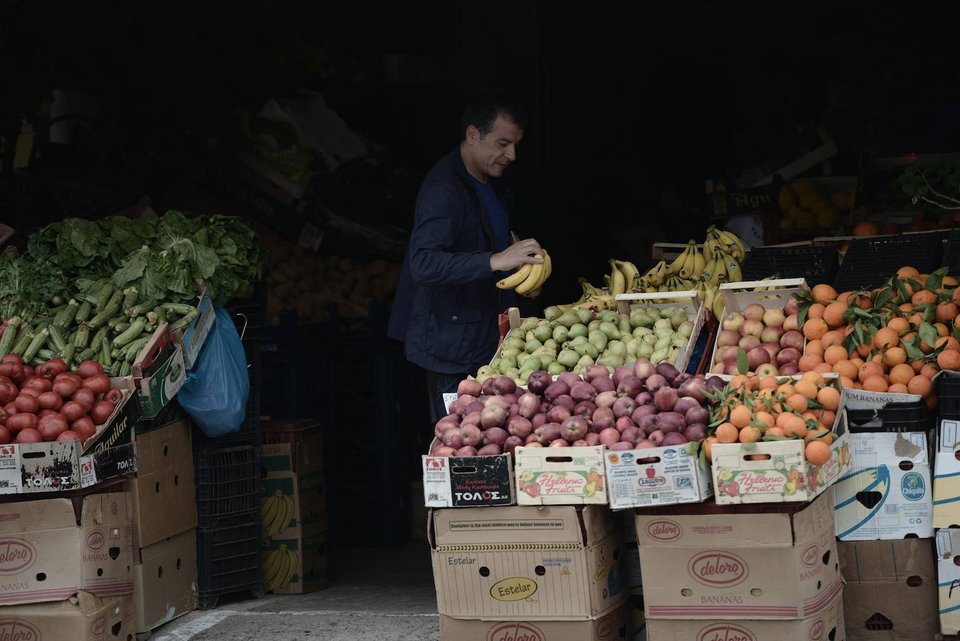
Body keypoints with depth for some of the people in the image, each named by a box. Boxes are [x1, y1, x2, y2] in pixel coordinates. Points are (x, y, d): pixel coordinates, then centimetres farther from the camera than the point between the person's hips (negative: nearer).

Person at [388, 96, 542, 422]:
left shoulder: (491, 183, 13)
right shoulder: (445, 189, -18)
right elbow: (423, 263, -31)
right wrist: (496, 261, -39)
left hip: (487, 334, 9)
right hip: (455, 349, -9)